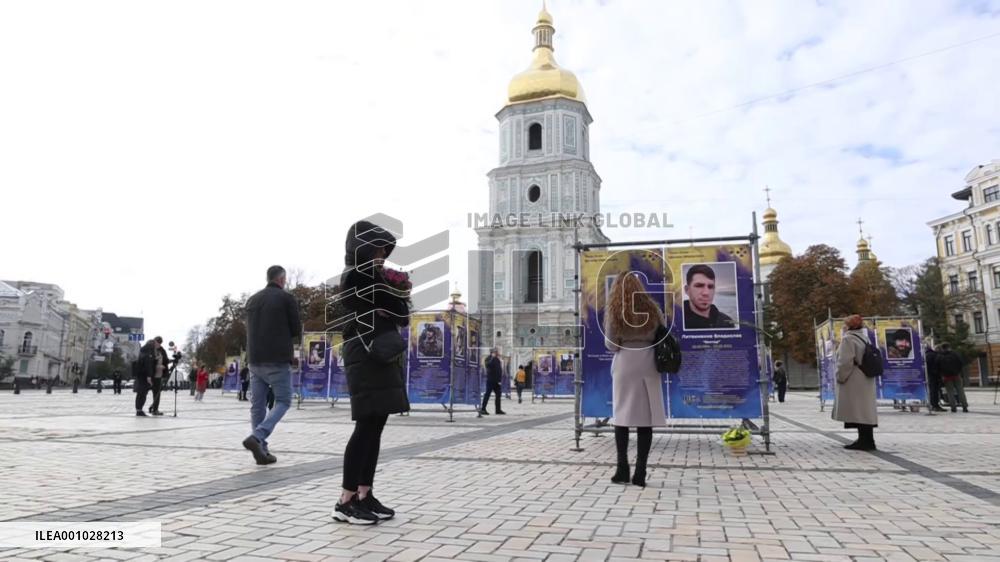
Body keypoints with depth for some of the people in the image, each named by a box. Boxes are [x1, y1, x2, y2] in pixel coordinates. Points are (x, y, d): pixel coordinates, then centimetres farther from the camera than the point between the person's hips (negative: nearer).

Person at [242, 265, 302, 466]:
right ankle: (257, 437, -16)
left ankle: (261, 451, 8)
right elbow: (297, 331, -3)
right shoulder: (287, 298, -4)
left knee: (257, 404, 9)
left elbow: (250, 329, 20)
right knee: (283, 401, 3)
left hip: (255, 360, 6)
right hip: (278, 360, -5)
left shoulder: (252, 299, 13)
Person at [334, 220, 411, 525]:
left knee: (374, 427, 8)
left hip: (381, 359, 10)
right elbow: (400, 312, -13)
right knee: (367, 426, -10)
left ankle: (364, 495, 13)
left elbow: (401, 316, 15)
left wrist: (394, 304, -4)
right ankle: (346, 501, -5)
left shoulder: (372, 278, 21)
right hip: (367, 359, -9)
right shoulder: (357, 277, -9)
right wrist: (399, 291, 4)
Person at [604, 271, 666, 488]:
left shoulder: (614, 309, -2)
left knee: (622, 416, 7)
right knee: (646, 418, 3)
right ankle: (640, 473, 3)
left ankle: (623, 470, 6)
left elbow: (610, 345, -2)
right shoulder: (652, 308, 5)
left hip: (625, 365, -2)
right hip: (648, 364, 2)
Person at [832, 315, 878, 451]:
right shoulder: (864, 338, 16)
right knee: (864, 410, 11)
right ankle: (867, 440, 15)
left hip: (853, 382, -9)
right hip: (866, 380, 9)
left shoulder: (848, 339, -12)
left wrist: (840, 377, -11)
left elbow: (845, 362, -20)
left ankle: (865, 441, -7)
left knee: (857, 411, -7)